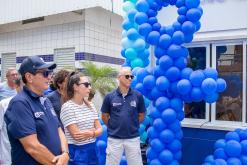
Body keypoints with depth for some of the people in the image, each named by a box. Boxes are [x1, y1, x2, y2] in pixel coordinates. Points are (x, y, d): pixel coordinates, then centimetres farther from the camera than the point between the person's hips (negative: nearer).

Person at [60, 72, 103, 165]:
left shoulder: (89, 105, 6)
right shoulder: (67, 107, -14)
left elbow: (99, 129, 3)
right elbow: (76, 136, -18)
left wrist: (90, 133, -16)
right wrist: (93, 131, -6)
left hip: (92, 150, 6)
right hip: (76, 152, -6)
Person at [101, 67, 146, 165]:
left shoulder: (138, 96, -1)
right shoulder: (109, 97, -3)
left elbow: (141, 116, 10)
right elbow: (104, 116, 7)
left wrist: (132, 126, 7)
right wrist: (114, 127, 8)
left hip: (133, 138, 1)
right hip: (114, 139, 0)